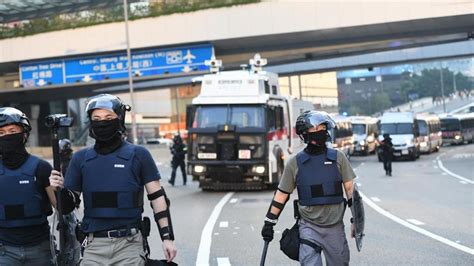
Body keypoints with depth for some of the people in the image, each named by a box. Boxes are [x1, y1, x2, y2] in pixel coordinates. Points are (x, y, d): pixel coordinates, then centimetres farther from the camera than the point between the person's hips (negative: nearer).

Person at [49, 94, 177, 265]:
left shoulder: (138, 155, 2)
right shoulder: (81, 159, 8)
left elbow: (157, 198, 4)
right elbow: (68, 206, 11)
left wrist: (167, 237, -2)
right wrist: (59, 190, -10)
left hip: (129, 244, -2)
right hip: (94, 246, 2)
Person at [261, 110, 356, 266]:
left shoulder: (338, 158, 2)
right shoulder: (295, 163, 1)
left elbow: (350, 189, 5)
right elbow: (282, 194, 6)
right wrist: (269, 223, 6)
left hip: (335, 227, 2)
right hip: (309, 228, -1)